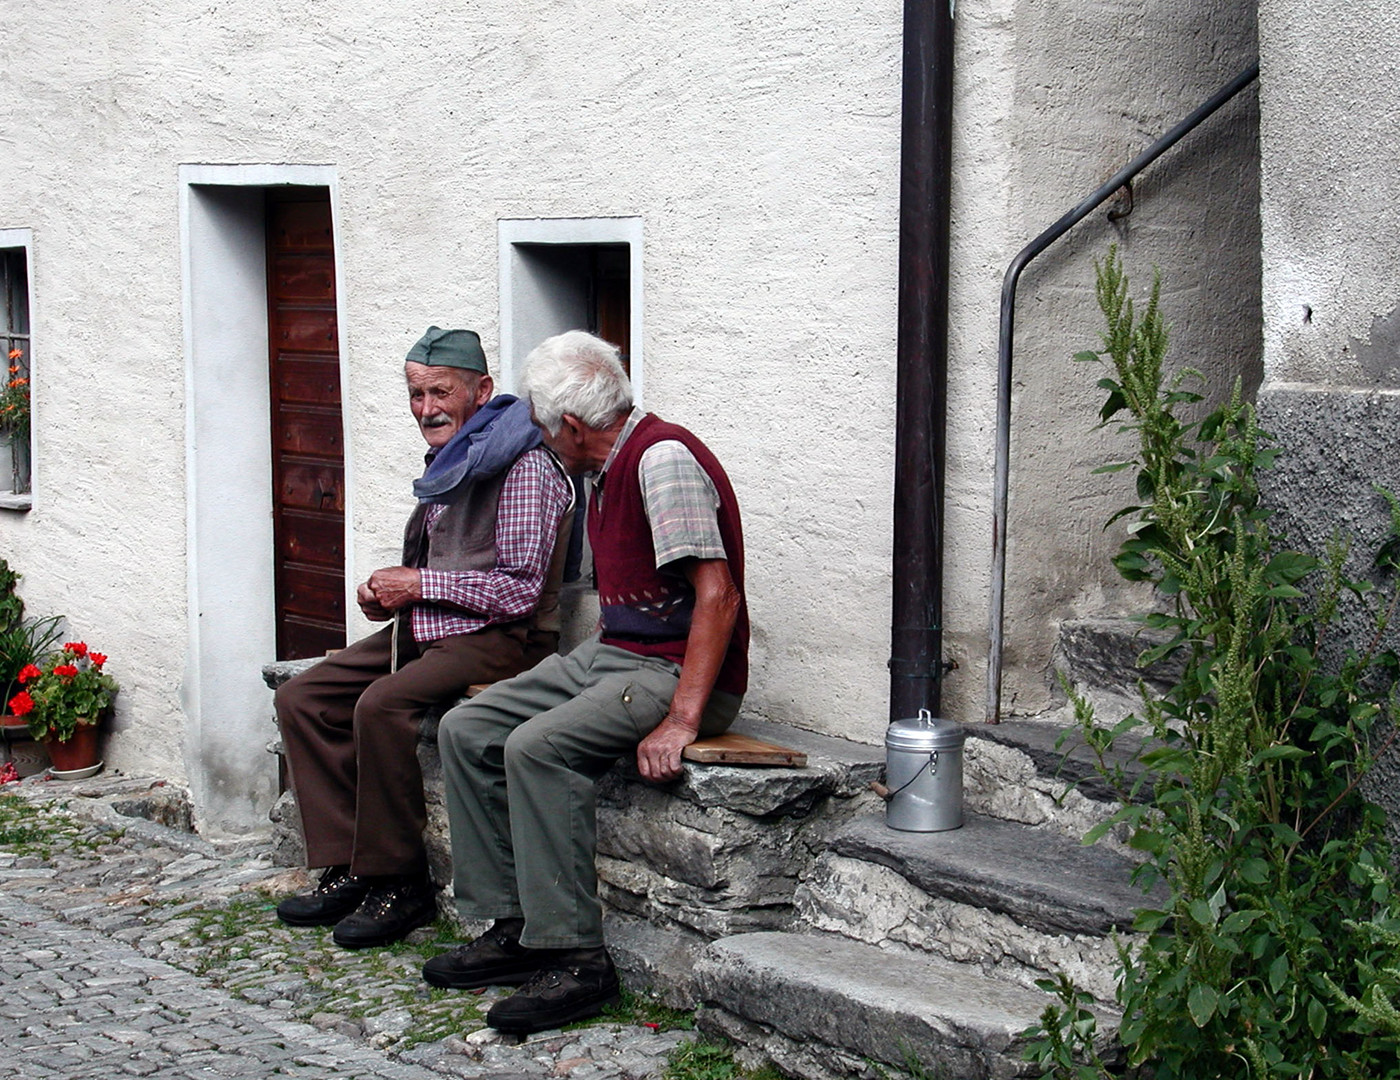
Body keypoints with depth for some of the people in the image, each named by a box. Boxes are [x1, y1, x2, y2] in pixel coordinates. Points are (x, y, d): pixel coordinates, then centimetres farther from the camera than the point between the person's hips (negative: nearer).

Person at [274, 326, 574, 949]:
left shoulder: (521, 466, -12)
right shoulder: (448, 465, 17)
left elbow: (520, 590, -18)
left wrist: (418, 584, -13)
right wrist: (385, 595, 8)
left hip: (498, 639, -10)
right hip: (428, 631, 10)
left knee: (382, 704, -31)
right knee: (301, 698, -1)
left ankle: (399, 884, -18)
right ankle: (347, 868, -2)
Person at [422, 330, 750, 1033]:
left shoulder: (664, 458, -17)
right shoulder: (608, 470, 15)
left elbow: (718, 596, -24)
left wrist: (681, 720, -29)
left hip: (675, 670, -10)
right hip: (606, 653, 10)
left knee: (537, 746, -29)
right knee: (466, 731, 1)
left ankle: (576, 959, -22)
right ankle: (511, 928, 1)